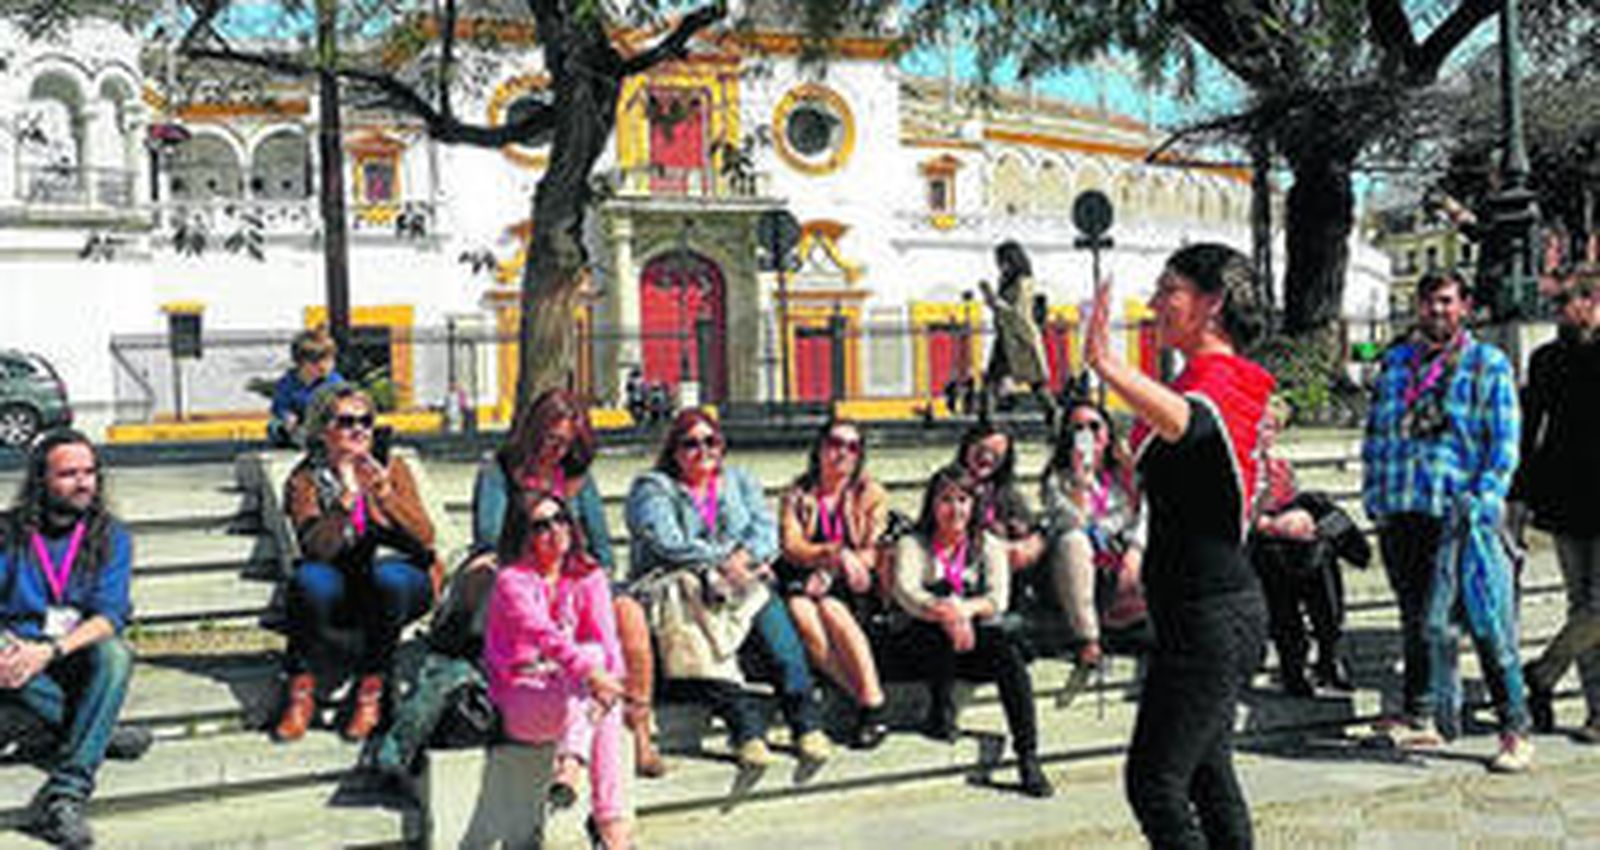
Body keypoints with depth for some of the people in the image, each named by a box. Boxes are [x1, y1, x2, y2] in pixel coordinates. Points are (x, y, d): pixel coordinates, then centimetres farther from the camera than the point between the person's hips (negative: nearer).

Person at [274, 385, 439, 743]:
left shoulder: (391, 468, -1)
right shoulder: (305, 480, -3)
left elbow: (424, 537, -11)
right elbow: (315, 546, -18)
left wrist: (383, 492, -25)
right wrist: (346, 500, -33)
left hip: (402, 582, 0)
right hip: (342, 589, 0)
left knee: (387, 575, -33)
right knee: (310, 577, -31)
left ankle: (371, 686, -20)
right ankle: (300, 687, -18)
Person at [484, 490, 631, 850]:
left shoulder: (589, 577, 5)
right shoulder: (512, 580, -10)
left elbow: (607, 637, -9)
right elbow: (542, 633, -26)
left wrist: (613, 677, -29)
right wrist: (590, 671, -40)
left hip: (573, 693, 5)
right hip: (519, 698, -5)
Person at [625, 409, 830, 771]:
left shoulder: (739, 481, 22)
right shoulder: (651, 489, 8)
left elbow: (765, 526, 7)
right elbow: (668, 544, -8)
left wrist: (744, 557, -14)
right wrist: (721, 562, -17)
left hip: (741, 587, 3)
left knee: (769, 608, -29)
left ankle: (806, 722, -32)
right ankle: (747, 727, -42)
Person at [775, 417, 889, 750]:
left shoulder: (871, 495, 11)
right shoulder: (797, 494, 11)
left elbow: (873, 554, 2)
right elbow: (792, 547, -2)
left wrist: (829, 572, -15)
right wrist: (835, 552, -21)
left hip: (852, 589, -1)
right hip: (806, 583, 1)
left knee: (831, 609, -33)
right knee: (800, 612, -32)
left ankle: (873, 706, -32)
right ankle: (860, 698, -28)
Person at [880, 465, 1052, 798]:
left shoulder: (988, 545, 10)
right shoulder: (912, 545, 2)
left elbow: (998, 598, -6)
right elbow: (905, 592, -18)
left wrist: (966, 609, -28)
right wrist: (944, 611, -38)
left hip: (970, 645, 2)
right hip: (912, 646, -2)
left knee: (1009, 650, -29)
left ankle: (1028, 758, -34)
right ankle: (941, 711, -24)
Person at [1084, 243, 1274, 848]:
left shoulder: (1213, 381, -18)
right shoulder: (1227, 379, 14)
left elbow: (1182, 423, -44)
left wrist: (1106, 365, -59)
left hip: (1208, 617, -11)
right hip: (1225, 608, 11)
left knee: (1154, 781, -7)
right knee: (1208, 775, 19)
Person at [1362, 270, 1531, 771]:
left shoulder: (1488, 365, 4)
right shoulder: (1395, 363, 16)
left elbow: (1504, 445, -1)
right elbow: (1375, 435, 19)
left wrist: (1481, 504, -11)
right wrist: (1374, 499, 9)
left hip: (1458, 516, -4)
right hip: (1400, 516, 4)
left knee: (1489, 625, -5)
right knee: (1419, 621, 7)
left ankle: (1516, 730, 5)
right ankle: (1435, 717, 17)